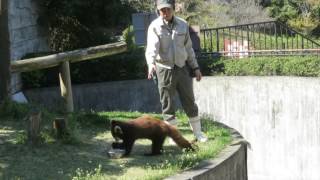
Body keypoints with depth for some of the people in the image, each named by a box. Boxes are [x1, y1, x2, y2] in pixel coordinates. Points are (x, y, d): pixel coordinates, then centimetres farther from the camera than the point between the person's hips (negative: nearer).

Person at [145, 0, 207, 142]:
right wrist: (151, 64, -42)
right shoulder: (154, 27, -9)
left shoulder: (182, 25, 3)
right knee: (168, 105, 3)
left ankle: (198, 133, 21)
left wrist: (195, 67, 11)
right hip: (164, 70, -3)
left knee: (189, 102, 9)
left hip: (182, 68, 3)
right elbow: (151, 47, -25)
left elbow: (188, 48, 12)